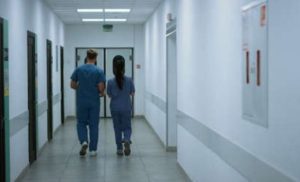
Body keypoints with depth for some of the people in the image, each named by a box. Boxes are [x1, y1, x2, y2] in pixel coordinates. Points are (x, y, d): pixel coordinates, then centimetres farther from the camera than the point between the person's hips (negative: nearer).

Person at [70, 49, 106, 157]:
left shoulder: (79, 69, -2)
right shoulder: (99, 71, -8)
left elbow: (73, 85, 2)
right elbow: (101, 88, -12)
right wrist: (102, 93, 10)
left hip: (81, 102, 1)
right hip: (94, 102, -1)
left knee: (81, 123, 15)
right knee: (94, 125, 8)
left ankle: (84, 141, -9)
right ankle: (93, 149, 9)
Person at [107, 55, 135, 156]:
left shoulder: (110, 82, -11)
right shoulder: (129, 80, -10)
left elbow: (109, 95, -1)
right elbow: (132, 93, 1)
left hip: (115, 109, 0)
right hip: (126, 108, 0)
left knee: (117, 129, 13)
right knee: (127, 127, 11)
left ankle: (119, 149, 14)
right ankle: (127, 140, -19)